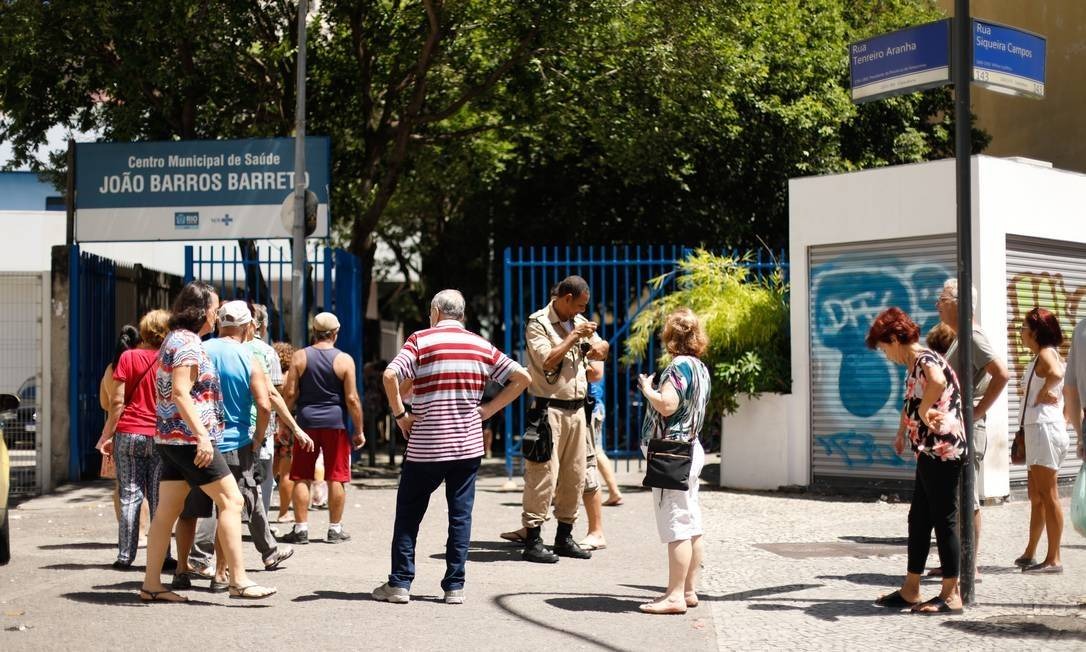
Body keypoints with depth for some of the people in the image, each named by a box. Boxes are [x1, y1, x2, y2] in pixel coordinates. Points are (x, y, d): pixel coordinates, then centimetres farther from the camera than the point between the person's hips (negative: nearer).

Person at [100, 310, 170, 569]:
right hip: (161, 437, 0)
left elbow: (117, 401, -3)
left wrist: (107, 435, 2)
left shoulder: (128, 357, 0)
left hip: (129, 433, 0)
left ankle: (125, 555, 4)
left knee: (130, 496, 4)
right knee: (159, 498, 4)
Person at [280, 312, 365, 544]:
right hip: (335, 422, -1)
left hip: (306, 422, 1)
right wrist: (359, 431, 1)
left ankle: (301, 529, 6)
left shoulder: (299, 357, 1)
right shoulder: (344, 360, -3)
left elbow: (289, 393, -2)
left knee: (301, 478, 7)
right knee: (336, 478, 6)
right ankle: (335, 530, 10)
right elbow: (352, 399, -5)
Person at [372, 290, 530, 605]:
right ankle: (455, 586, 5)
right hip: (468, 445, 3)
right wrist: (488, 410, 7)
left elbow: (390, 375, -20)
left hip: (424, 446, -3)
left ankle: (400, 583, 9)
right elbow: (522, 378, 6)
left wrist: (400, 414, -8)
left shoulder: (422, 340, -4)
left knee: (409, 513, 9)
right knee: (460, 514, 7)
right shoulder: (481, 346, 7)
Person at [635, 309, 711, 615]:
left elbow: (666, 405, -26)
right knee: (691, 526, 12)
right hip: (690, 450, 10)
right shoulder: (700, 367, 14)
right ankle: (689, 590, 18)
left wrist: (647, 388, -9)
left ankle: (675, 596, -7)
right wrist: (654, 389, 17)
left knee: (676, 526, -8)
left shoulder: (680, 366, -15)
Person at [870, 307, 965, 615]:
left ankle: (951, 595, 2)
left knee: (944, 520, -4)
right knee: (918, 519, 14)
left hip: (943, 451, -10)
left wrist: (924, 410, -28)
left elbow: (938, 381, -41)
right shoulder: (914, 366, 16)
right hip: (929, 453, 10)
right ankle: (910, 590, 21)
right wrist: (902, 433, 39)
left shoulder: (926, 360, -15)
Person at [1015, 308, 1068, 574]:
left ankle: (1053, 559, -5)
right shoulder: (1040, 356, 18)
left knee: (1048, 495, -8)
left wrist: (1043, 393, -18)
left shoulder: (1046, 354, -10)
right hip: (1036, 429, 10)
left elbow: (1056, 373, -35)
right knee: (1036, 497, 15)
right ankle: (1030, 554, 23)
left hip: (1045, 429, -10)